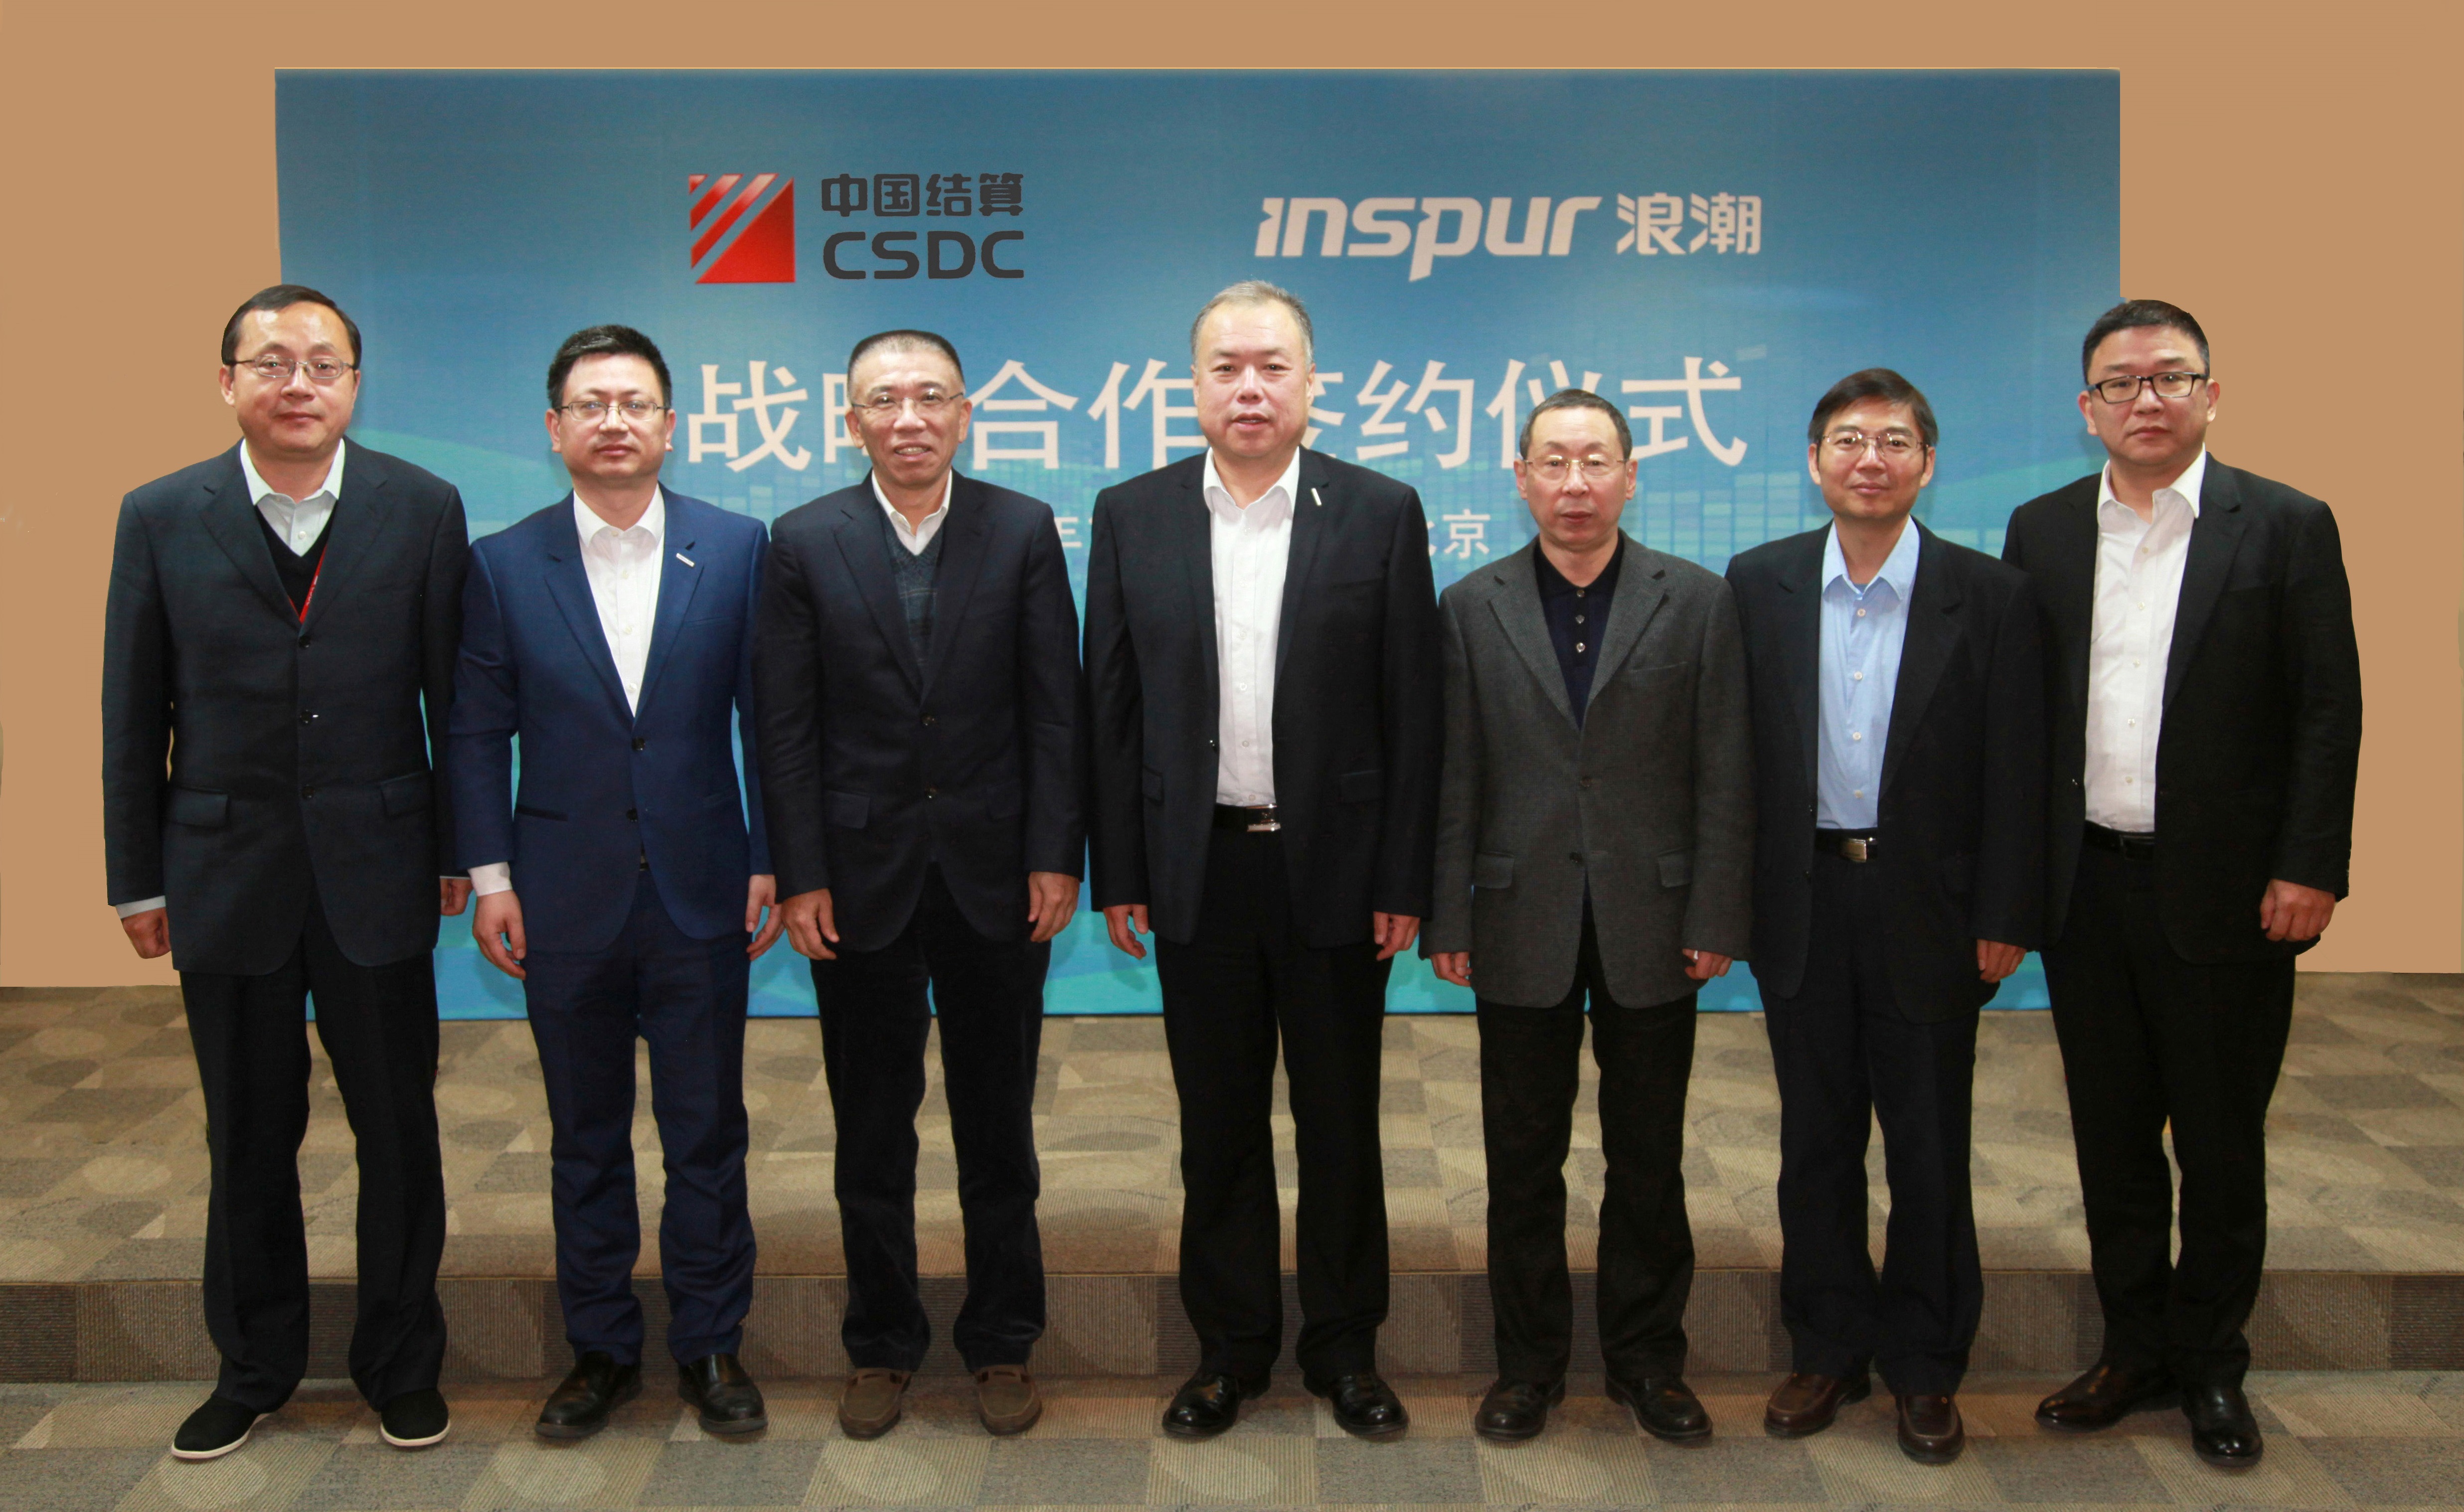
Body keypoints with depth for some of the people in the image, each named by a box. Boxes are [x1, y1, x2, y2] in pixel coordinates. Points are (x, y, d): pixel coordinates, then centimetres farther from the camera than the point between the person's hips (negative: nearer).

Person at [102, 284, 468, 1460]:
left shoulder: (422, 509, -2)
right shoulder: (160, 517, 0)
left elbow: (456, 694, 1)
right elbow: (134, 717, 3)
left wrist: (462, 851, 1)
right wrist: (137, 878, 3)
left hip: (378, 870, 0)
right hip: (226, 874, 1)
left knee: (398, 1129, 9)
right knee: (248, 1138, 13)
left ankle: (401, 1362, 28)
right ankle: (254, 1368, 32)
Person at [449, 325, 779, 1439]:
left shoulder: (736, 548, 0)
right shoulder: (503, 565, 1)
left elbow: (768, 716, 1)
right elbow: (478, 731, 4)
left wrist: (772, 862, -2)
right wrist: (490, 874, -2)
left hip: (700, 894, -1)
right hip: (565, 901, 1)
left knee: (707, 1135, 8)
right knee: (586, 1138, 13)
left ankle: (710, 1346, 23)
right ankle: (600, 1350, 27)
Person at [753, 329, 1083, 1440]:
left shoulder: (1024, 531, 0)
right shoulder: (806, 542, 0)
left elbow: (1056, 708, -1)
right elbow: (786, 725, -1)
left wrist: (1057, 857, -6)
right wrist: (800, 877, -6)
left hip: (995, 878, 0)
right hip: (861, 879, 0)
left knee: (998, 1128, 11)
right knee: (871, 1136, 11)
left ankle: (1003, 1344, 27)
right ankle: (881, 1346, 28)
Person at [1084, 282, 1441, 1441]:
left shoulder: (1380, 513, -2)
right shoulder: (1131, 517, 3)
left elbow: (1411, 710, -3)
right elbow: (1113, 709, 3)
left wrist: (1403, 882, -6)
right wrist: (1118, 877, 0)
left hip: (1334, 868, -1)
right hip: (1199, 869, 1)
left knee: (1342, 1121, 11)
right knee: (1218, 1126, 12)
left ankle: (1344, 1347, 27)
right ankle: (1231, 1347, 28)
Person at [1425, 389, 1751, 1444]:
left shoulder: (1696, 601, 2)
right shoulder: (1472, 606, 3)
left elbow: (1724, 777, 0)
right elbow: (1455, 780, 1)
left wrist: (1716, 918, -5)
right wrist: (1447, 920, -3)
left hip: (1651, 924, 0)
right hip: (1523, 923, 1)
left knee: (1648, 1159, 11)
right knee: (1522, 1159, 9)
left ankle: (1648, 1360, 27)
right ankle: (1529, 1364, 24)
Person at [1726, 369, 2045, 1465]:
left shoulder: (1990, 595, -2)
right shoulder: (1759, 583, 2)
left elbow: (2014, 771, -2)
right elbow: (1735, 749, 1)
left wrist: (2004, 917, -6)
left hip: (1930, 909, -1)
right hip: (1802, 902, 1)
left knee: (1929, 1147, 9)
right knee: (1816, 1140, 12)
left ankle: (1926, 1369, 25)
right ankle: (1829, 1349, 27)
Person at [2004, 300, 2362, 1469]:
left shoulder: (2287, 527, -2)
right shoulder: (2042, 532, 7)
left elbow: (2329, 712, -4)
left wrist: (2309, 870, -11)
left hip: (2223, 893, -3)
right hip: (2085, 886, 3)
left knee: (2222, 1144, 9)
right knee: (2111, 1137, 13)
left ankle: (2212, 1370, 26)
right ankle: (2134, 1350, 28)